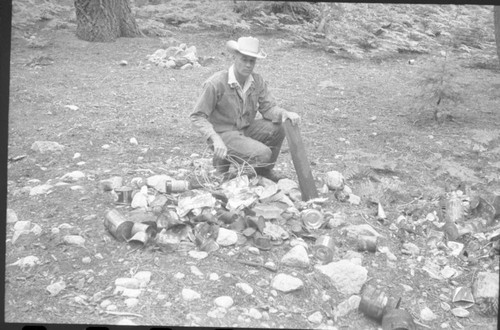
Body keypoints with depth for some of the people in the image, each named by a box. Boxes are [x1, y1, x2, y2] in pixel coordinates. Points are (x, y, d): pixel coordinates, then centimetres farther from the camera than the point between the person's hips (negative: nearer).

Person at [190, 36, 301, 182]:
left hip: (246, 129, 7)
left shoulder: (257, 81, -4)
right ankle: (223, 160, 2)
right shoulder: (216, 83, -20)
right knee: (263, 154, -25)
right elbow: (197, 116, -17)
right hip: (223, 133, -6)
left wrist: (285, 113, -26)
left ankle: (264, 170, 6)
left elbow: (268, 107, -4)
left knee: (277, 128, -16)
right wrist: (215, 139, -29)